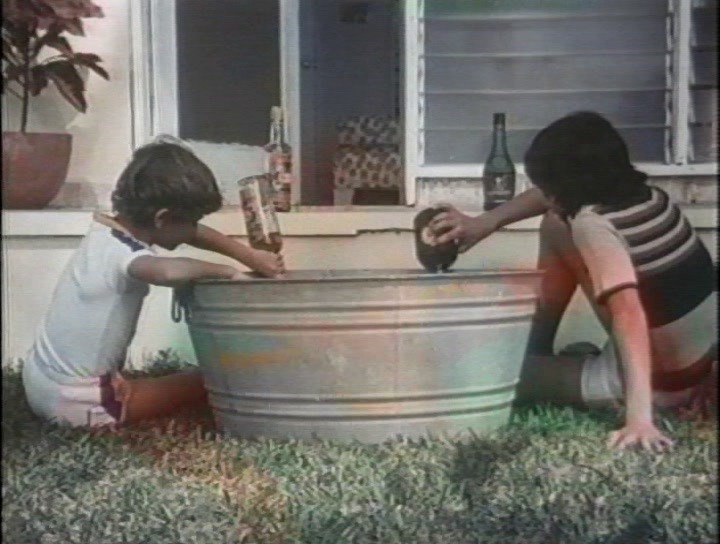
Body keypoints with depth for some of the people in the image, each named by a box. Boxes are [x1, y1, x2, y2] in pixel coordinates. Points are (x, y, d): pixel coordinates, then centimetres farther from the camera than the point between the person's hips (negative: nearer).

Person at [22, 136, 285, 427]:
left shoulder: (107, 229, 3)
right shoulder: (123, 253, -24)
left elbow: (195, 235, 12)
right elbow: (168, 271, -48)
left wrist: (251, 257, 6)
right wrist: (226, 271, -31)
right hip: (77, 402, -9)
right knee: (208, 382, -1)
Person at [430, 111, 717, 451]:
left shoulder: (594, 225, -27)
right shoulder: (645, 194, -3)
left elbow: (629, 315, -39)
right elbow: (560, 194, 13)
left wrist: (639, 418, -46)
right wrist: (487, 222, 5)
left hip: (661, 383, -8)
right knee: (556, 226, 10)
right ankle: (537, 354, 23)